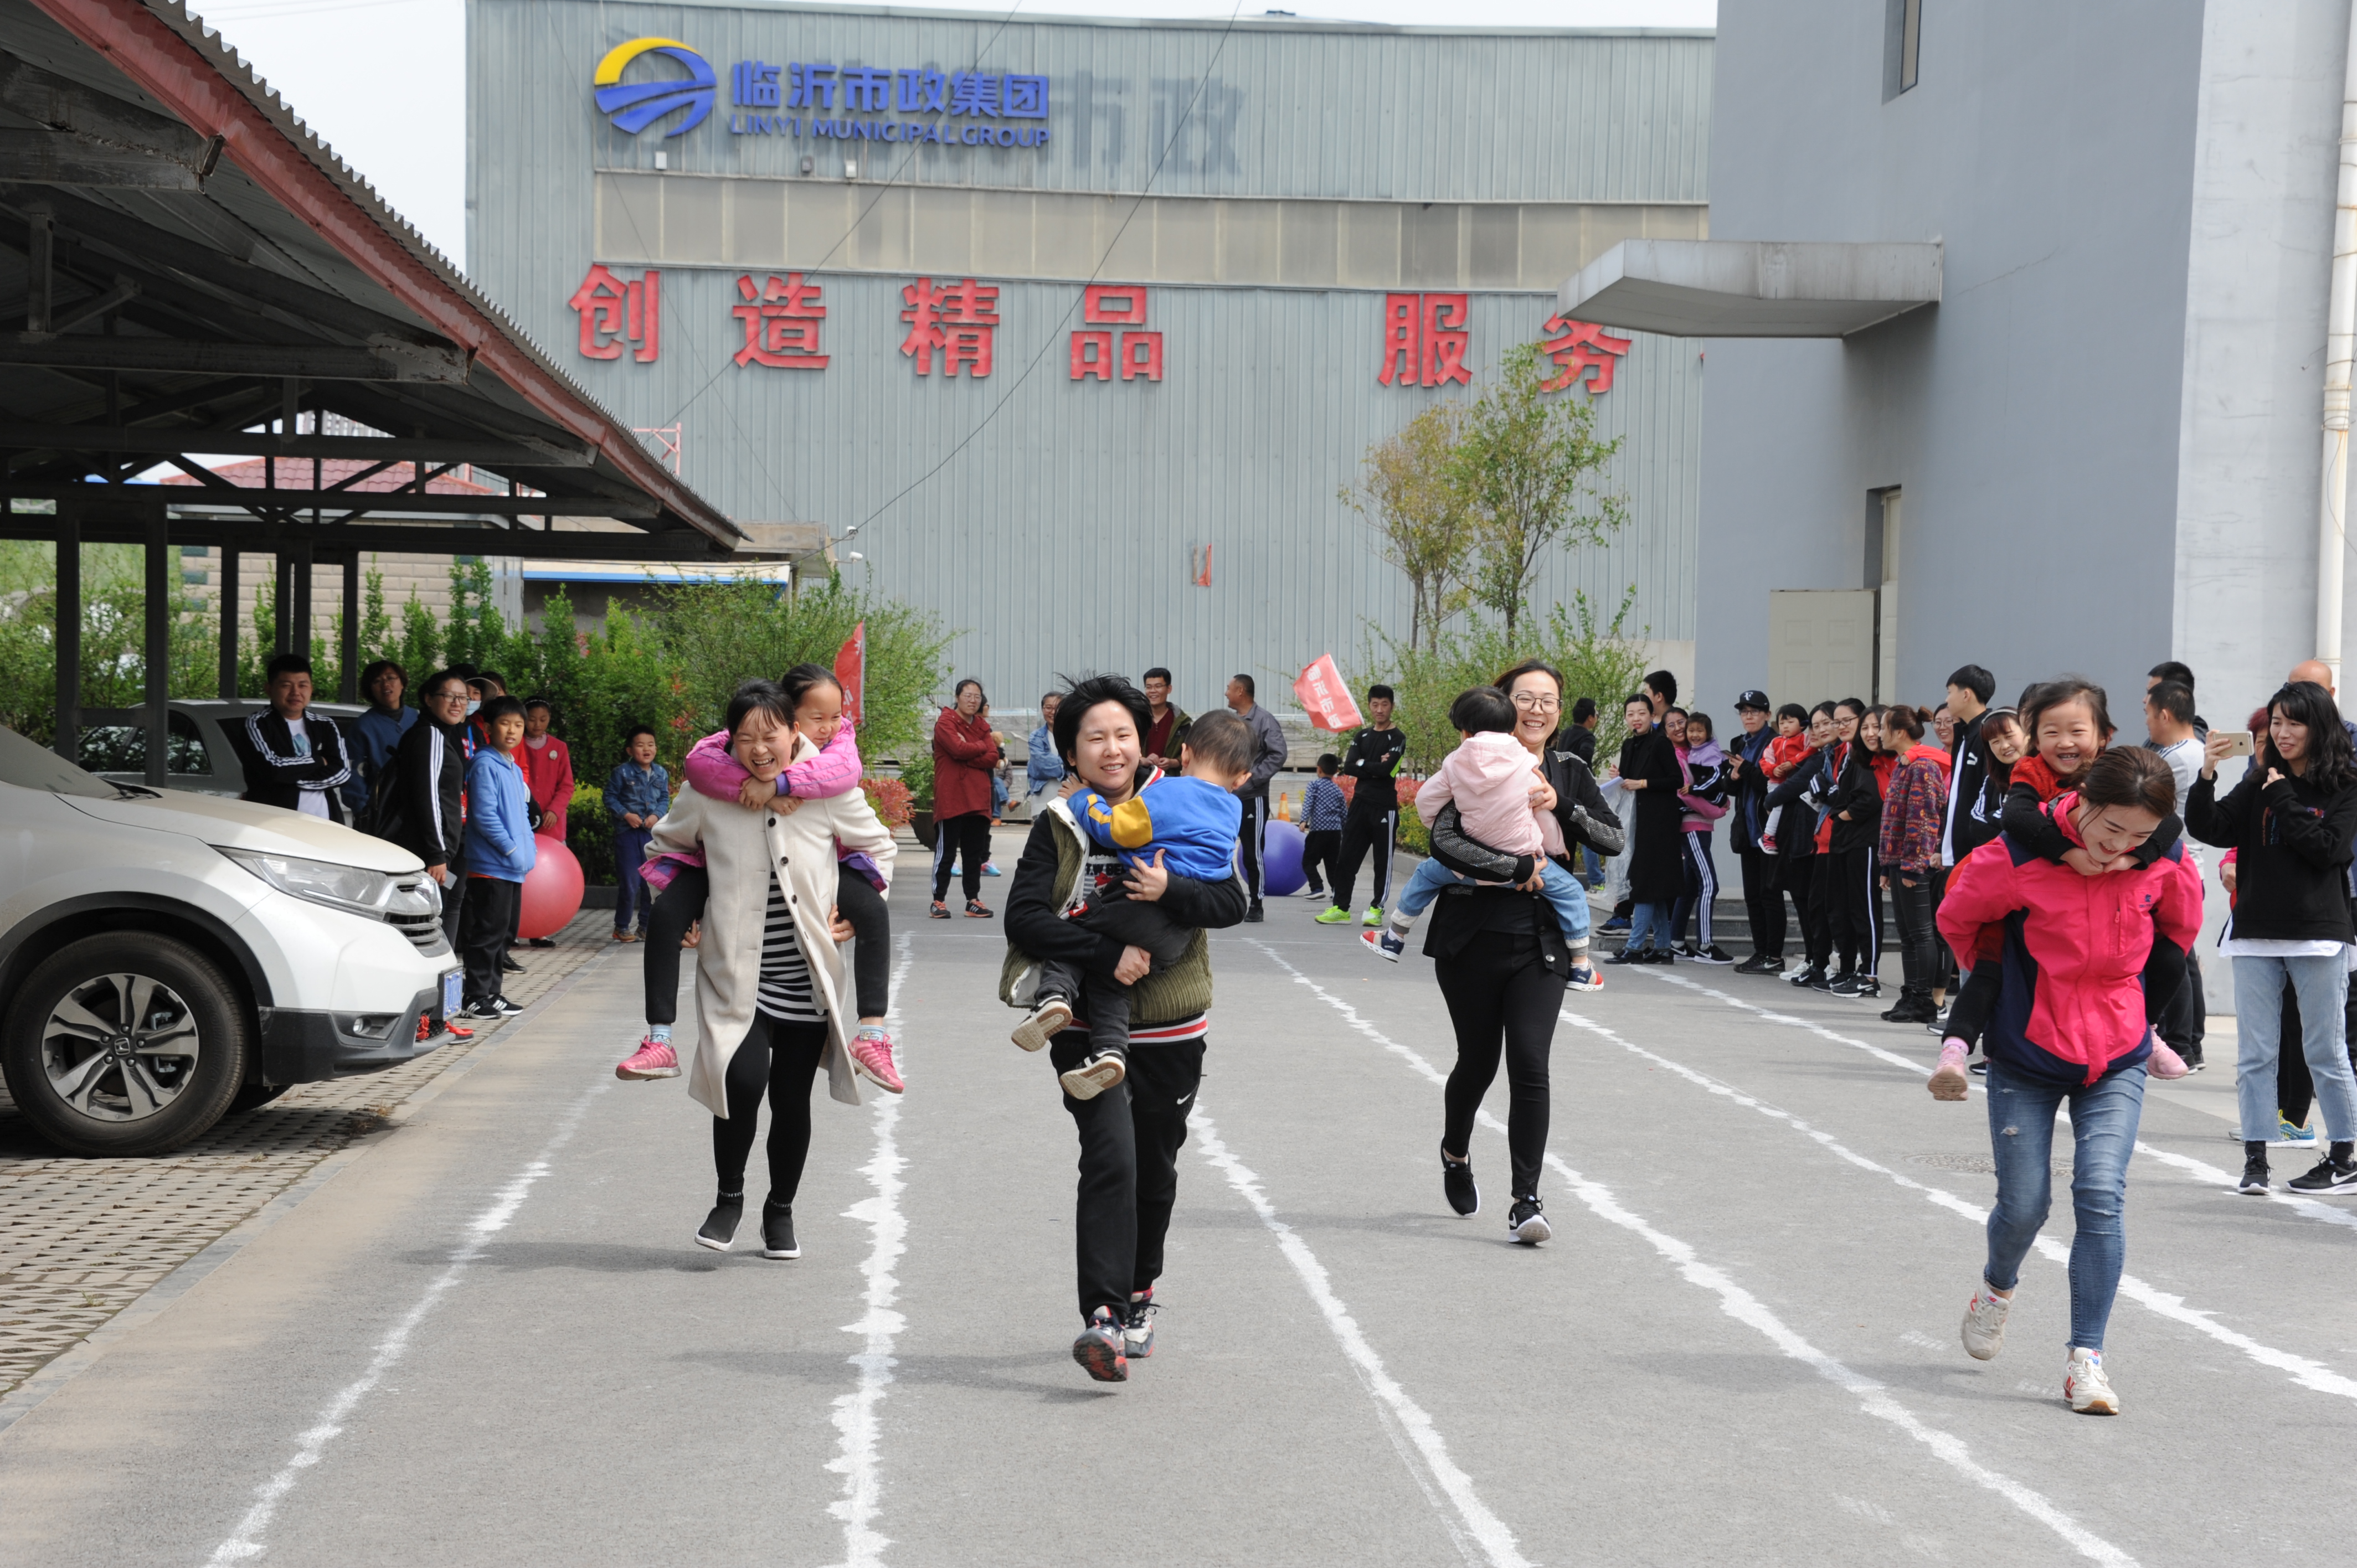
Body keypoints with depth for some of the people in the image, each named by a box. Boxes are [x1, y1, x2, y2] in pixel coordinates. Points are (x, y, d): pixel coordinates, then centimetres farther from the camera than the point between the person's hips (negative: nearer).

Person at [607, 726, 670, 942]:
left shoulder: (661, 774, 5)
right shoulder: (622, 772, -6)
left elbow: (665, 799, 11)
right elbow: (610, 797, -3)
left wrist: (657, 815, -7)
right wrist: (626, 815, -15)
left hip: (652, 833, 4)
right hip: (627, 833, -4)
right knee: (629, 883, -3)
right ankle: (622, 927, 12)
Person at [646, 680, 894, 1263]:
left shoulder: (829, 790, -7)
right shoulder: (707, 793, -6)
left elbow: (878, 848, 9)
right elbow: (663, 847, 14)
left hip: (807, 978, 1)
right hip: (735, 974, -1)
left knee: (792, 1099, 7)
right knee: (744, 1079, -19)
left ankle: (780, 1211, 30)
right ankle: (728, 1198, 6)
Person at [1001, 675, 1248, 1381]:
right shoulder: (1058, 827, -1)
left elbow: (1232, 902, -4)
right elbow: (1024, 917, -12)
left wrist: (1172, 891, -23)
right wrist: (1108, 953, -24)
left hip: (1171, 1030, 2)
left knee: (1155, 1170, 14)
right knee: (1110, 1158, -19)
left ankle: (1137, 1297, 36)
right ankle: (1102, 1317, -23)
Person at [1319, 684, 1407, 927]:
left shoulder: (1397, 738, -3)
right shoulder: (1362, 737, 13)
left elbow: (1387, 769, -17)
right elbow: (1348, 768, 0)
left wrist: (1363, 765, -5)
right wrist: (1375, 767, -10)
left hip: (1385, 807, -5)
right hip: (1360, 804, 5)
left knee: (1383, 861, 0)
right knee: (1346, 858, 4)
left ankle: (1377, 908, 6)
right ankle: (1340, 908, 8)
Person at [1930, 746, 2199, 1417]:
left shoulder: (2166, 861, -11)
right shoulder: (2021, 857, -21)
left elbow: (2180, 922, 14)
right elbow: (1958, 915, -1)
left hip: (2116, 1061, 2)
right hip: (2026, 1058, -1)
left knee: (2100, 1197, -12)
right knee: (2023, 1204, 2)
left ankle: (2086, 1356, -4)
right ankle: (1998, 1285, 37)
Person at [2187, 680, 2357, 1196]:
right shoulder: (2258, 784, 9)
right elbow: (2207, 829, -2)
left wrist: (2283, 798, -10)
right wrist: (2206, 775, -15)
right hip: (2256, 936, 3)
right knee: (2254, 1053, 3)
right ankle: (2254, 1159, 9)